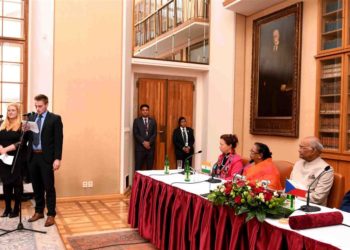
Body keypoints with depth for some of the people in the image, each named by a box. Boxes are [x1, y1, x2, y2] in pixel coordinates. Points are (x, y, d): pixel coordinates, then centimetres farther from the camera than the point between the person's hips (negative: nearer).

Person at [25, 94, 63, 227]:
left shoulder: (55, 118, -4)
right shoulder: (31, 118, 12)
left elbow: (58, 140, -9)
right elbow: (28, 138, 14)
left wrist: (57, 159, -15)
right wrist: (25, 131, -9)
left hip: (46, 157, -5)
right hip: (33, 156, 5)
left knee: (49, 187, 0)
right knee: (36, 186, 13)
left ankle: (51, 215, 9)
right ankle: (39, 211, 27)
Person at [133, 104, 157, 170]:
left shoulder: (153, 121, 11)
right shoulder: (137, 121, 5)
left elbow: (155, 134, 3)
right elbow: (135, 134, -3)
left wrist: (149, 142, -11)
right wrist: (143, 142, -13)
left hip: (150, 147, 2)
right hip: (140, 147, -2)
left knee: (150, 167, 3)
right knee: (138, 167, -2)